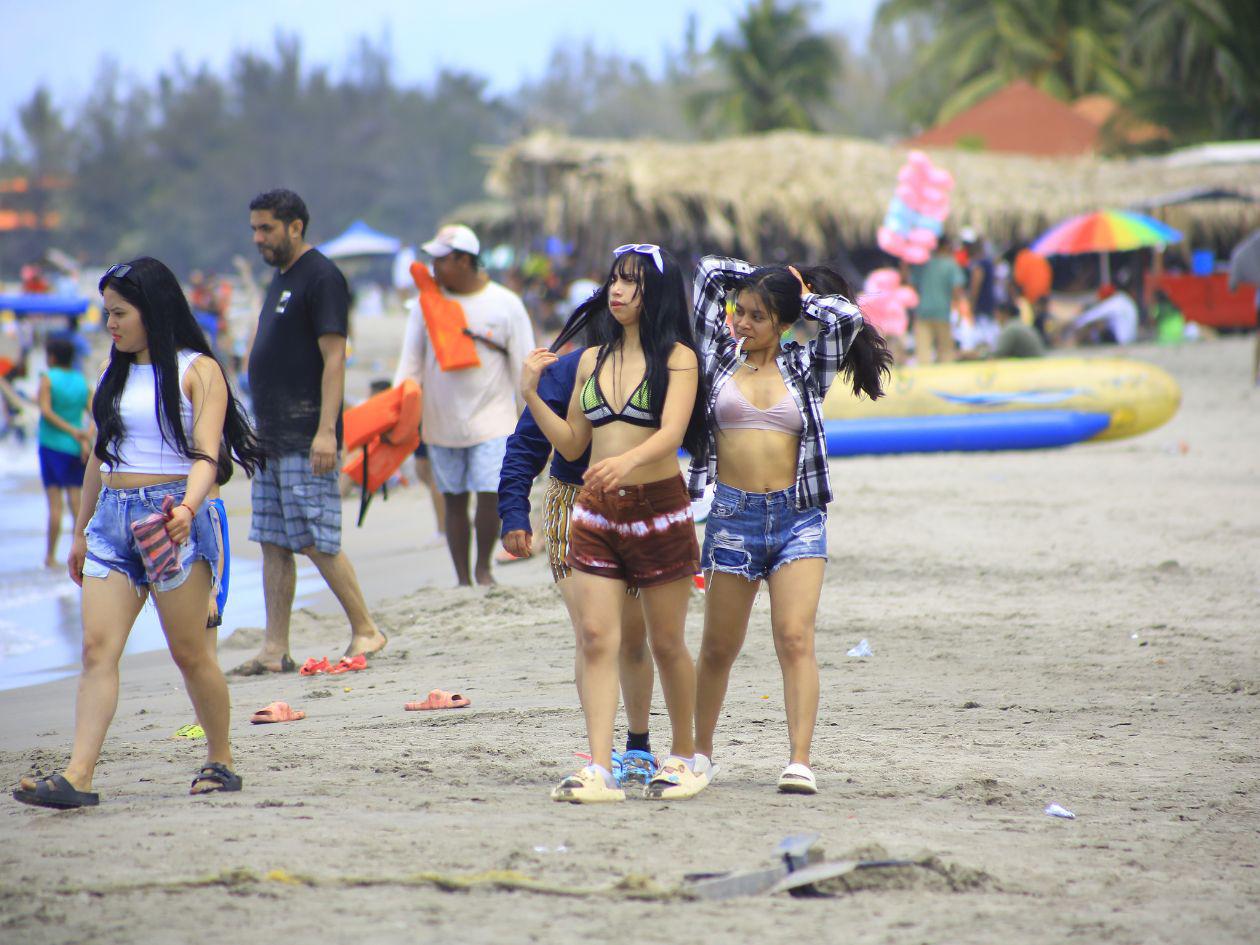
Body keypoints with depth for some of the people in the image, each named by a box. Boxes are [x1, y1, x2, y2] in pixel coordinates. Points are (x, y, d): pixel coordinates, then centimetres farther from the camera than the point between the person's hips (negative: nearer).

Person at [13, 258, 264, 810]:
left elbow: (206, 454, -12)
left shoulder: (197, 371, -2)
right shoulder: (116, 375, 17)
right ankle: (78, 776, -16)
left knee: (189, 651, 0)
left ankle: (221, 760, 18)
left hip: (172, 517, -6)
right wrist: (80, 532, 24)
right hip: (111, 516, 6)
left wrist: (188, 505, -31)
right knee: (97, 648, -7)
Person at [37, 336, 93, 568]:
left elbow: (46, 411, -15)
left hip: (52, 445, -3)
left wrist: (73, 432, -15)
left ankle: (50, 555, -4)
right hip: (75, 452, 3)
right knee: (77, 503, 4)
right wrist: (86, 439, -11)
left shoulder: (48, 379, -4)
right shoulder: (83, 383, 8)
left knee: (55, 503, -4)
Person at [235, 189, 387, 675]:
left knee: (318, 542, -8)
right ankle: (275, 651, 7)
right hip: (273, 437, 9)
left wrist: (326, 430, -23)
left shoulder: (322, 278, -10)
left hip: (307, 438, -9)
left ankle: (365, 631, 5)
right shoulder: (281, 277, 18)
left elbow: (334, 358, -16)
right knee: (273, 544, 6)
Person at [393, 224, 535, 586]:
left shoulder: (505, 304, -1)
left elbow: (524, 366, 2)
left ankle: (483, 566, 10)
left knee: (491, 494, -12)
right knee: (454, 501, 6)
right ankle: (462, 579, 15)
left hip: (491, 417, -3)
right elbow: (411, 359, 4)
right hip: (442, 420, 3)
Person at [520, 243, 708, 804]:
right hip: (595, 510, 4)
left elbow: (670, 433, -19)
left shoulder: (676, 358, -4)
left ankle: (686, 757, 23)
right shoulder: (591, 361, 13)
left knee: (666, 642, 5)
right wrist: (531, 396, 5)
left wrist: (627, 461, -38)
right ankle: (600, 771, -12)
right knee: (595, 638, -7)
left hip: (659, 509, -4)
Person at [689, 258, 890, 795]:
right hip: (732, 514, 1)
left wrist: (798, 292, 9)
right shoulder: (721, 357, 8)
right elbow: (710, 271, 10)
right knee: (718, 648, 8)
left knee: (796, 640, -13)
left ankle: (800, 761, -19)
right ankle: (700, 751, 24)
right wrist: (764, 280, 17)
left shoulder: (804, 369, 8)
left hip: (798, 516, -1)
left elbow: (846, 316, -5)